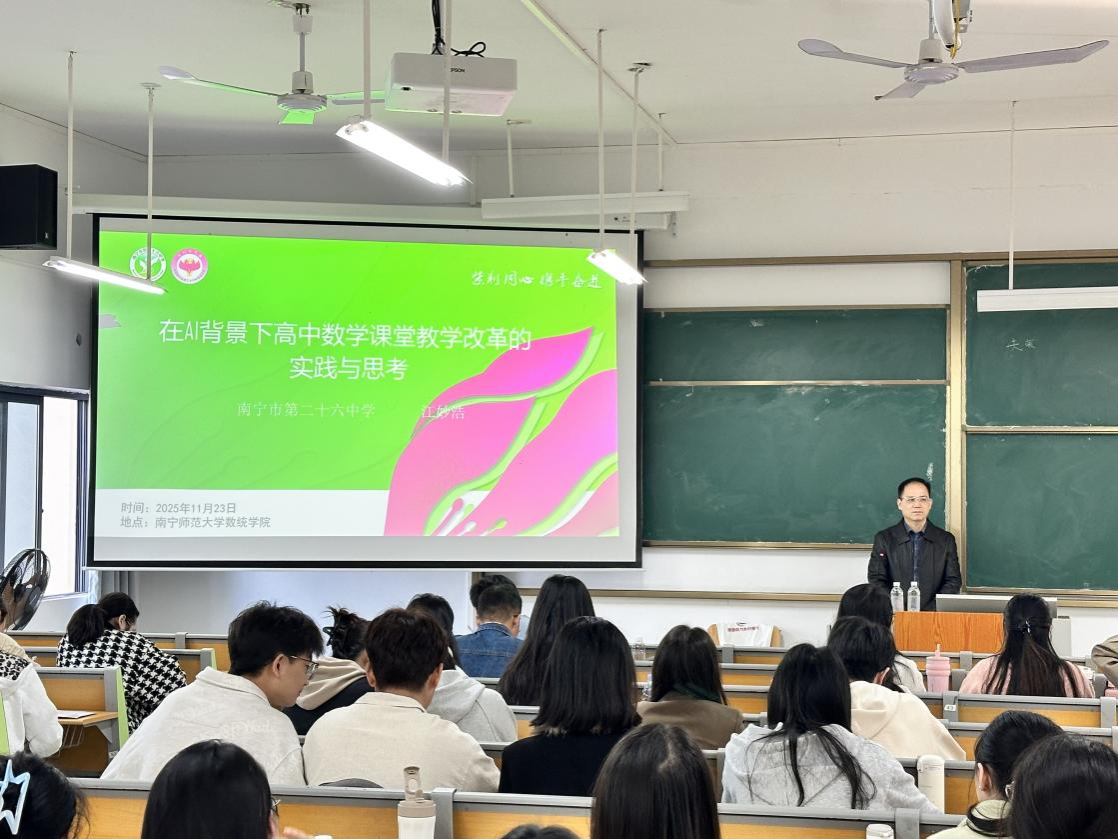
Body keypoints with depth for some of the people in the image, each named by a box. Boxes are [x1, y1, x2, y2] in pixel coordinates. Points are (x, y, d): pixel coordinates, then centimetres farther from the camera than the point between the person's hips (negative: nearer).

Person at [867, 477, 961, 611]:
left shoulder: (946, 540, 10)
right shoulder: (884, 539, 8)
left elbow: (953, 581, 7)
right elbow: (877, 580, 4)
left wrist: (929, 611, -8)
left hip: (932, 614, 1)